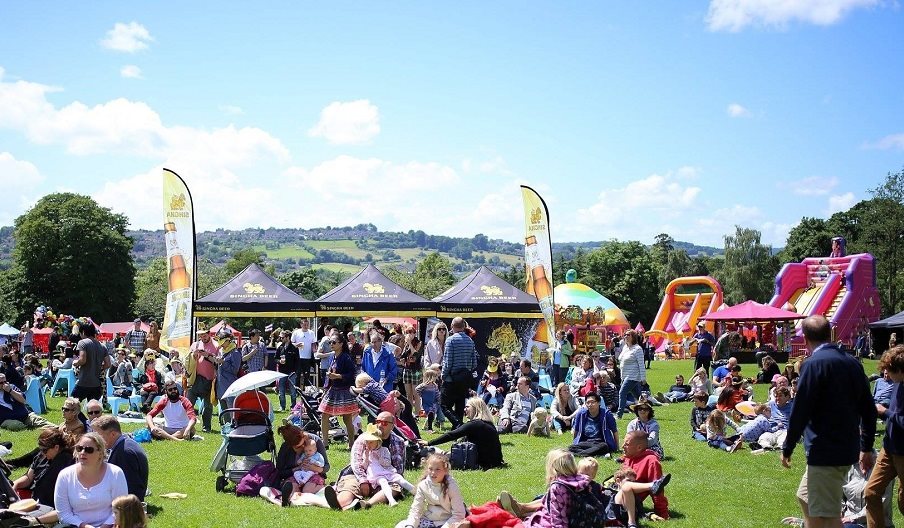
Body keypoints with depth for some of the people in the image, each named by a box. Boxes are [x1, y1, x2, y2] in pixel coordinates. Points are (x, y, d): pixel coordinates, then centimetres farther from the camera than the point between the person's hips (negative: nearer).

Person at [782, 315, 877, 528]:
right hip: (848, 450, 8)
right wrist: (867, 448, 24)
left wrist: (787, 448, -5)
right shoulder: (852, 363, 9)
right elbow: (869, 409, 15)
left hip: (824, 452, -8)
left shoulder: (814, 363, -14)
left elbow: (800, 411, -16)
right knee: (805, 497, 25)